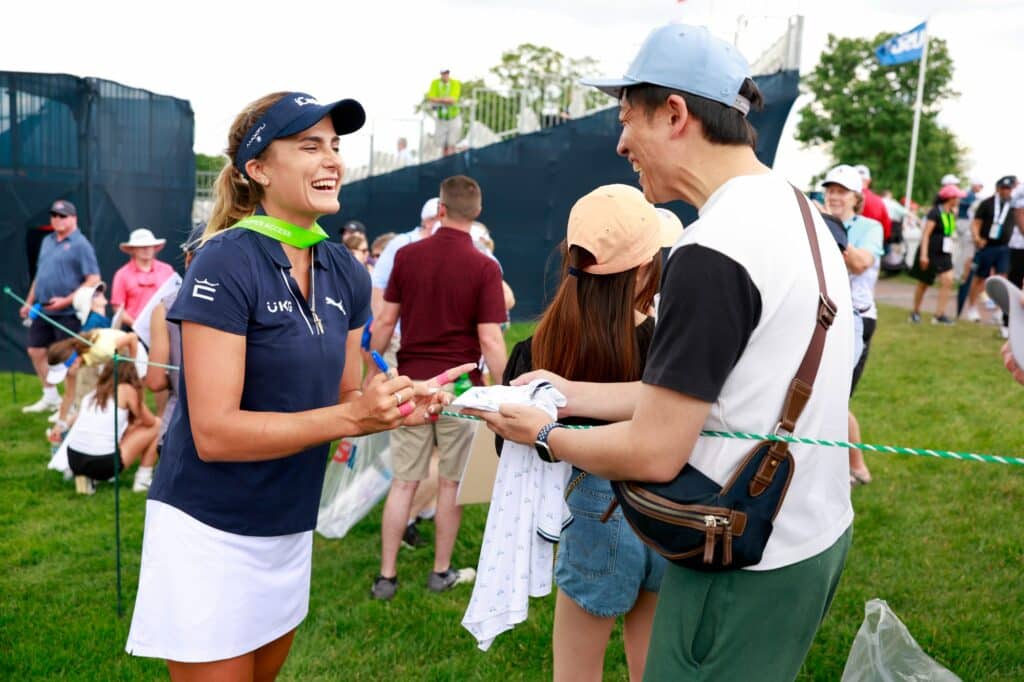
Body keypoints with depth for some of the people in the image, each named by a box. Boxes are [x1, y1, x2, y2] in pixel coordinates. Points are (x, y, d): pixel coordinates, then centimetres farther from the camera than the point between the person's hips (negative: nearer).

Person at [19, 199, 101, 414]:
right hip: (43, 310, 8)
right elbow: (40, 275, 21)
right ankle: (51, 397, 28)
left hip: (68, 312, -8)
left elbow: (94, 280, -16)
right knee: (36, 351, 13)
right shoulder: (47, 241, 13)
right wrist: (29, 302, 18)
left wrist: (67, 300, -20)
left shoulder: (80, 244, -10)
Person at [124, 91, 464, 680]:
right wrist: (350, 417, -30)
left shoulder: (346, 273, 1)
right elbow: (214, 432, -23)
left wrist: (398, 406, -13)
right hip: (210, 530, -7)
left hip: (291, 530, 7)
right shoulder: (227, 263, -20)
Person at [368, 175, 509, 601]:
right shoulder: (484, 268, -10)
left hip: (411, 383, 2)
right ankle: (442, 572, 24)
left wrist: (371, 373, 12)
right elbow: (490, 340, -14)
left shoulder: (407, 255, -1)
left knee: (403, 482, 9)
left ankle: (387, 576, 14)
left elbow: (385, 321, 2)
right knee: (450, 483, 11)